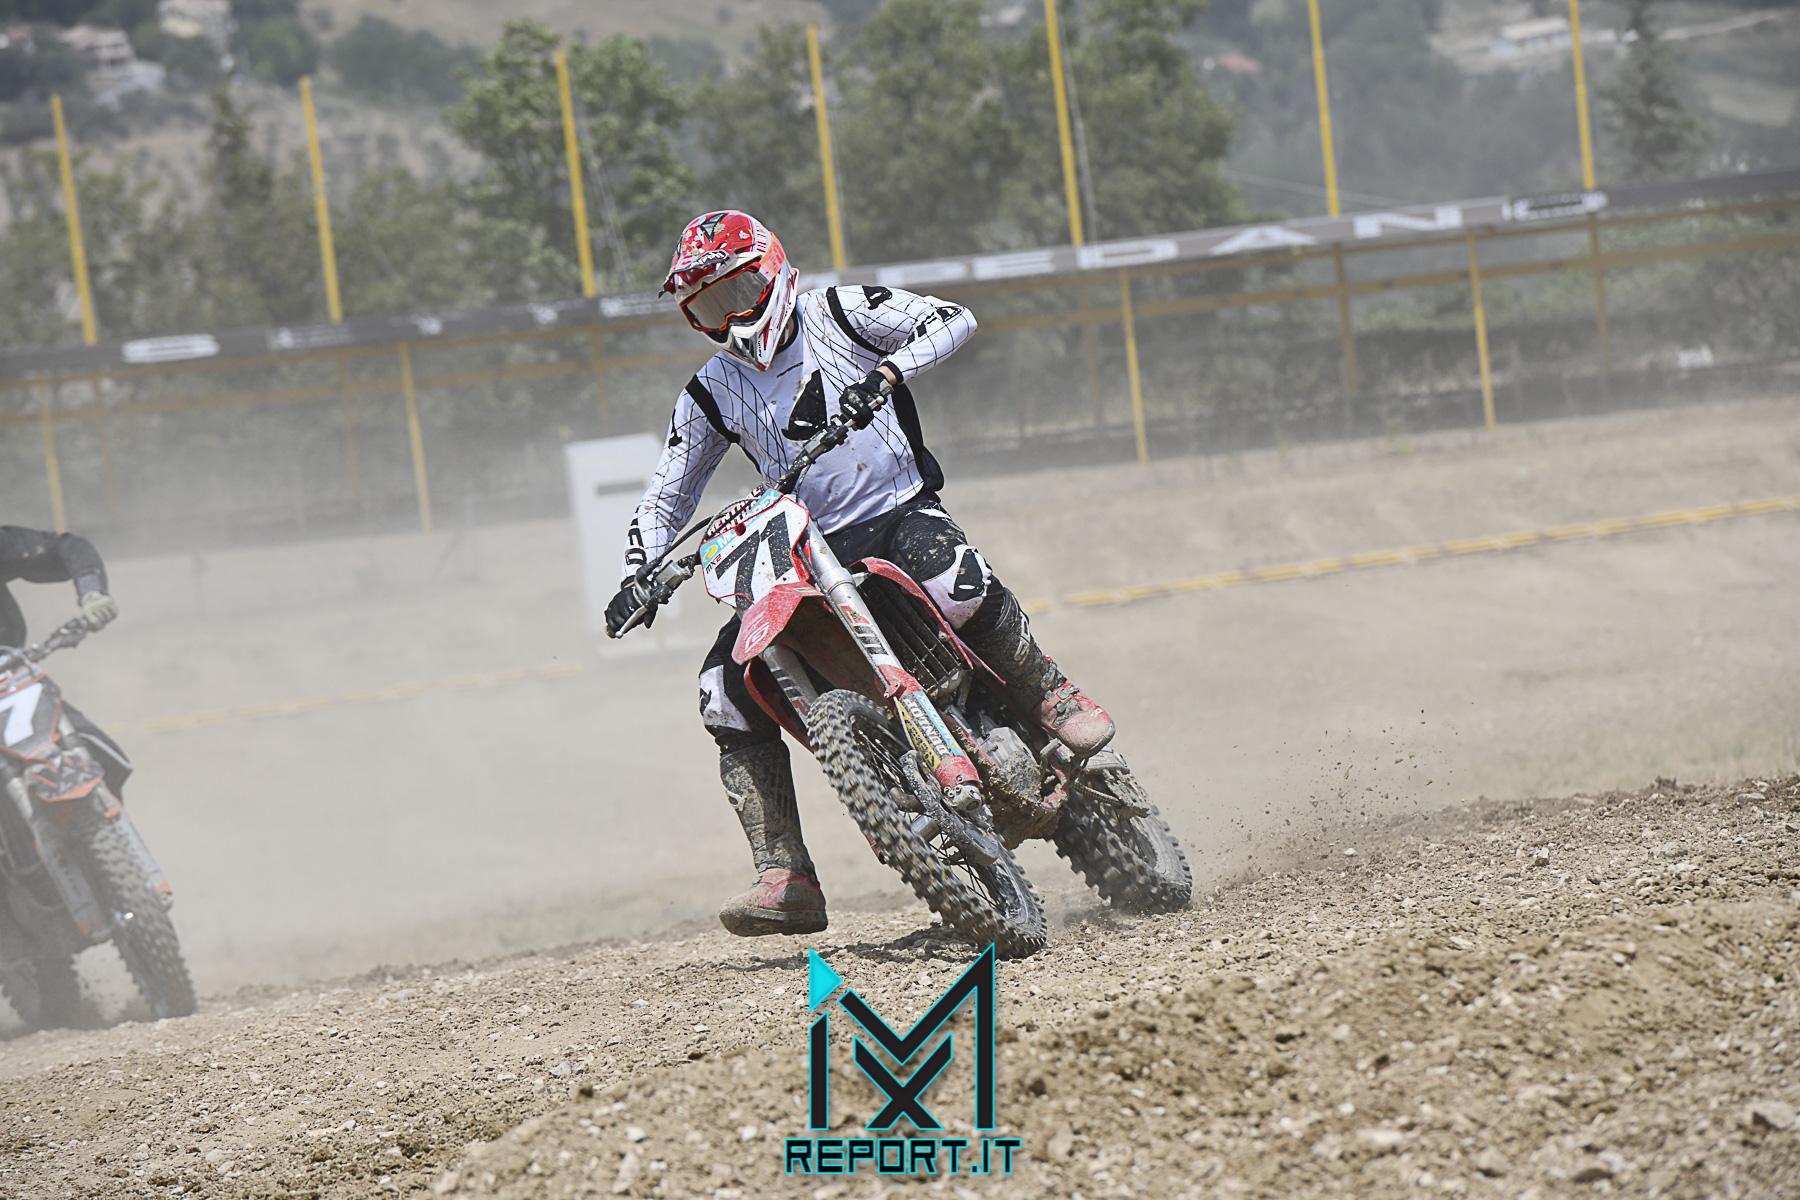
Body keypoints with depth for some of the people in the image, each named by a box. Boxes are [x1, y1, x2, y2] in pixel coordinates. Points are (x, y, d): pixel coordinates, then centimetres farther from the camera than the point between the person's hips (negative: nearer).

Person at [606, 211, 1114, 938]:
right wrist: (638, 574, -5)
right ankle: (786, 880, -14)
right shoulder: (710, 397, 9)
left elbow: (952, 319, -3)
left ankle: (1049, 697, -13)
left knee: (950, 577, -40)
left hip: (901, 514, -4)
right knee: (725, 686, -14)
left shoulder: (839, 314, 1)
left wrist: (889, 371, -20)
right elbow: (667, 496, 12)